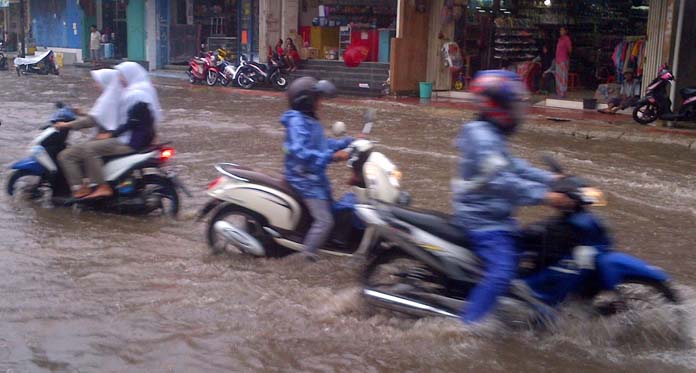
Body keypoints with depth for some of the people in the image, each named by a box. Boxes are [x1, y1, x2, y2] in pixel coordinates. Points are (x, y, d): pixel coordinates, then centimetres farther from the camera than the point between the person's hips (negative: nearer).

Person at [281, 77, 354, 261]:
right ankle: (308, 254, -5)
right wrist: (332, 156, -36)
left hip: (316, 177, 11)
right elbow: (300, 152, -34)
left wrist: (349, 142, 12)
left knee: (329, 210, 22)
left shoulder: (310, 120, 10)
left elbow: (322, 144, 18)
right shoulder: (297, 122, -21)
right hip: (304, 180, -11)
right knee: (325, 220, -16)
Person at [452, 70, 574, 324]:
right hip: (483, 220, -11)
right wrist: (544, 196, -32)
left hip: (492, 217, 11)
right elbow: (500, 181, -30)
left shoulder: (492, 135, 12)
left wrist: (550, 179, 9)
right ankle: (468, 323, -18)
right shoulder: (481, 137, -22)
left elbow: (512, 166, 17)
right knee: (502, 270, -21)